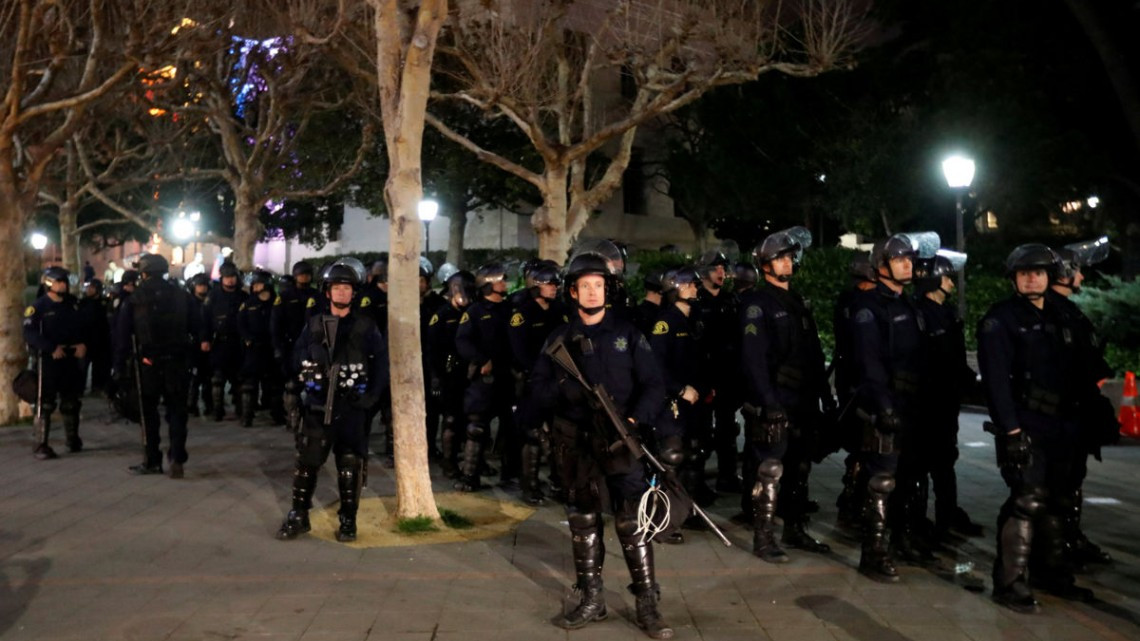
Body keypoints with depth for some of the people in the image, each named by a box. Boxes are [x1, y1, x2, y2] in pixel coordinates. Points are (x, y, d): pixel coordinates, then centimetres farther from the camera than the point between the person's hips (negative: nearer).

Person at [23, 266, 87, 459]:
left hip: (71, 358, 5)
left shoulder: (73, 304, 9)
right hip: (48, 360, -5)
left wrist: (82, 344, -3)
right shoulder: (38, 307, -7)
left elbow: (83, 326, 15)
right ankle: (41, 445, -1)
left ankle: (74, 441, 26)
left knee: (71, 402, 14)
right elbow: (29, 334, -15)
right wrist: (52, 348, -22)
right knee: (46, 404, -5)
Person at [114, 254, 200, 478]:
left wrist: (120, 364, 1)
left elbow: (122, 333, -3)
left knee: (149, 411, 9)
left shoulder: (135, 299, -2)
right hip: (177, 360, 1)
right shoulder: (182, 295, 4)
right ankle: (177, 459, 0)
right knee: (177, 410, 6)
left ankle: (152, 461, 12)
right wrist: (190, 354, 10)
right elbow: (195, 327, 4)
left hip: (148, 361, -1)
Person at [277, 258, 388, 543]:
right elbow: (298, 357, 9)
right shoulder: (314, 324, 7)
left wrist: (372, 394, -7)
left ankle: (348, 519, 15)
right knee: (307, 459, 1)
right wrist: (310, 371, -11)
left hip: (351, 405, -1)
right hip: (318, 402, 1)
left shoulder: (366, 326, 2)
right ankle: (299, 516, 15)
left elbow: (381, 361, 0)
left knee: (349, 463, 4)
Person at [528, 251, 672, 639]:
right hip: (575, 442, 3)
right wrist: (563, 390, -17)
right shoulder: (559, 339, 8)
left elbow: (653, 385, -1)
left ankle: (648, 606, 0)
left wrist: (635, 420, -18)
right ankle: (591, 600, 21)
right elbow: (538, 389, 5)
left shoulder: (627, 334, 3)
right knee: (583, 521, 9)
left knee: (633, 520, -8)